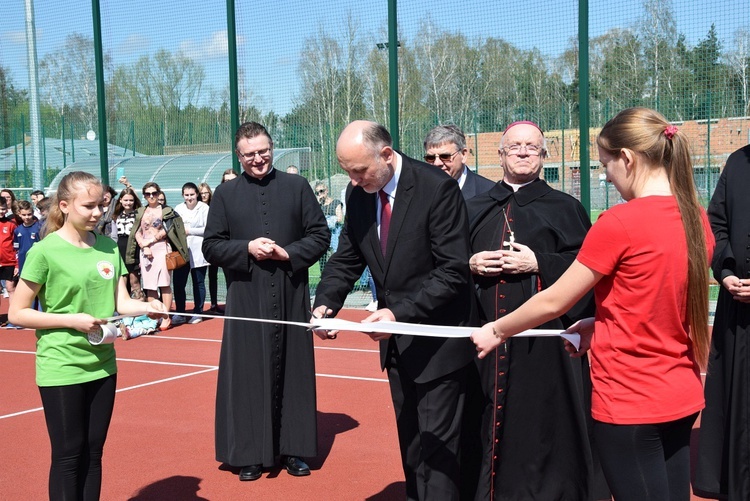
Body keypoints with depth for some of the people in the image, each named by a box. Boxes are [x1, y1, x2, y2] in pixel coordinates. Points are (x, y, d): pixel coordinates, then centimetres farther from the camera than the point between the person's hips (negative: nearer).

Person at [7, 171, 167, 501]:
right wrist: (72, 320, -19)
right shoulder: (45, 251, -12)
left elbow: (121, 302, 2)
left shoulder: (108, 246, 3)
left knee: (93, 451, 14)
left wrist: (147, 307, -19)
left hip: (102, 364, 5)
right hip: (61, 368, -5)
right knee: (68, 454, 5)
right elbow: (17, 313, -10)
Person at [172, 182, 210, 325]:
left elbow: (208, 229, -9)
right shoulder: (178, 209, 9)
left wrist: (190, 231, -11)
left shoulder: (204, 208, -3)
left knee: (198, 283, 6)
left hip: (198, 252, -3)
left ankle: (198, 313, 17)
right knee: (178, 283, 0)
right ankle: (180, 313, 11)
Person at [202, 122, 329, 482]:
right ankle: (250, 453, 12)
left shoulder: (297, 187, 4)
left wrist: (290, 253, -12)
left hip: (291, 296, 0)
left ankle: (293, 449, 18)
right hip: (246, 298, 0)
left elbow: (320, 235, 4)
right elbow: (210, 246, 3)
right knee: (248, 375, 3)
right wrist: (247, 249, -13)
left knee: (293, 371, 7)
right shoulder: (225, 194, 5)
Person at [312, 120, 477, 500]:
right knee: (409, 442, 19)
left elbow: (453, 272, -22)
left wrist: (400, 312, -30)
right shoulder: (358, 194, 0)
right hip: (397, 340, 7)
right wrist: (326, 302, -12)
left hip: (436, 338, -7)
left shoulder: (437, 188, -20)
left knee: (437, 444, 0)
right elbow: (347, 259, 7)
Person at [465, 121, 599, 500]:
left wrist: (539, 263, -14)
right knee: (490, 424, 7)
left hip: (544, 340, -3)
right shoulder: (476, 209, 15)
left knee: (543, 428, 0)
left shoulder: (564, 207, 5)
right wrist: (471, 265, -4)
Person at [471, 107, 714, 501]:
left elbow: (553, 302, -10)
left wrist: (496, 331, 4)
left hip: (628, 402, -7)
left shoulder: (619, 222, -19)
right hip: (682, 397, 7)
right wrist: (601, 325, 13)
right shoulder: (697, 219, 2)